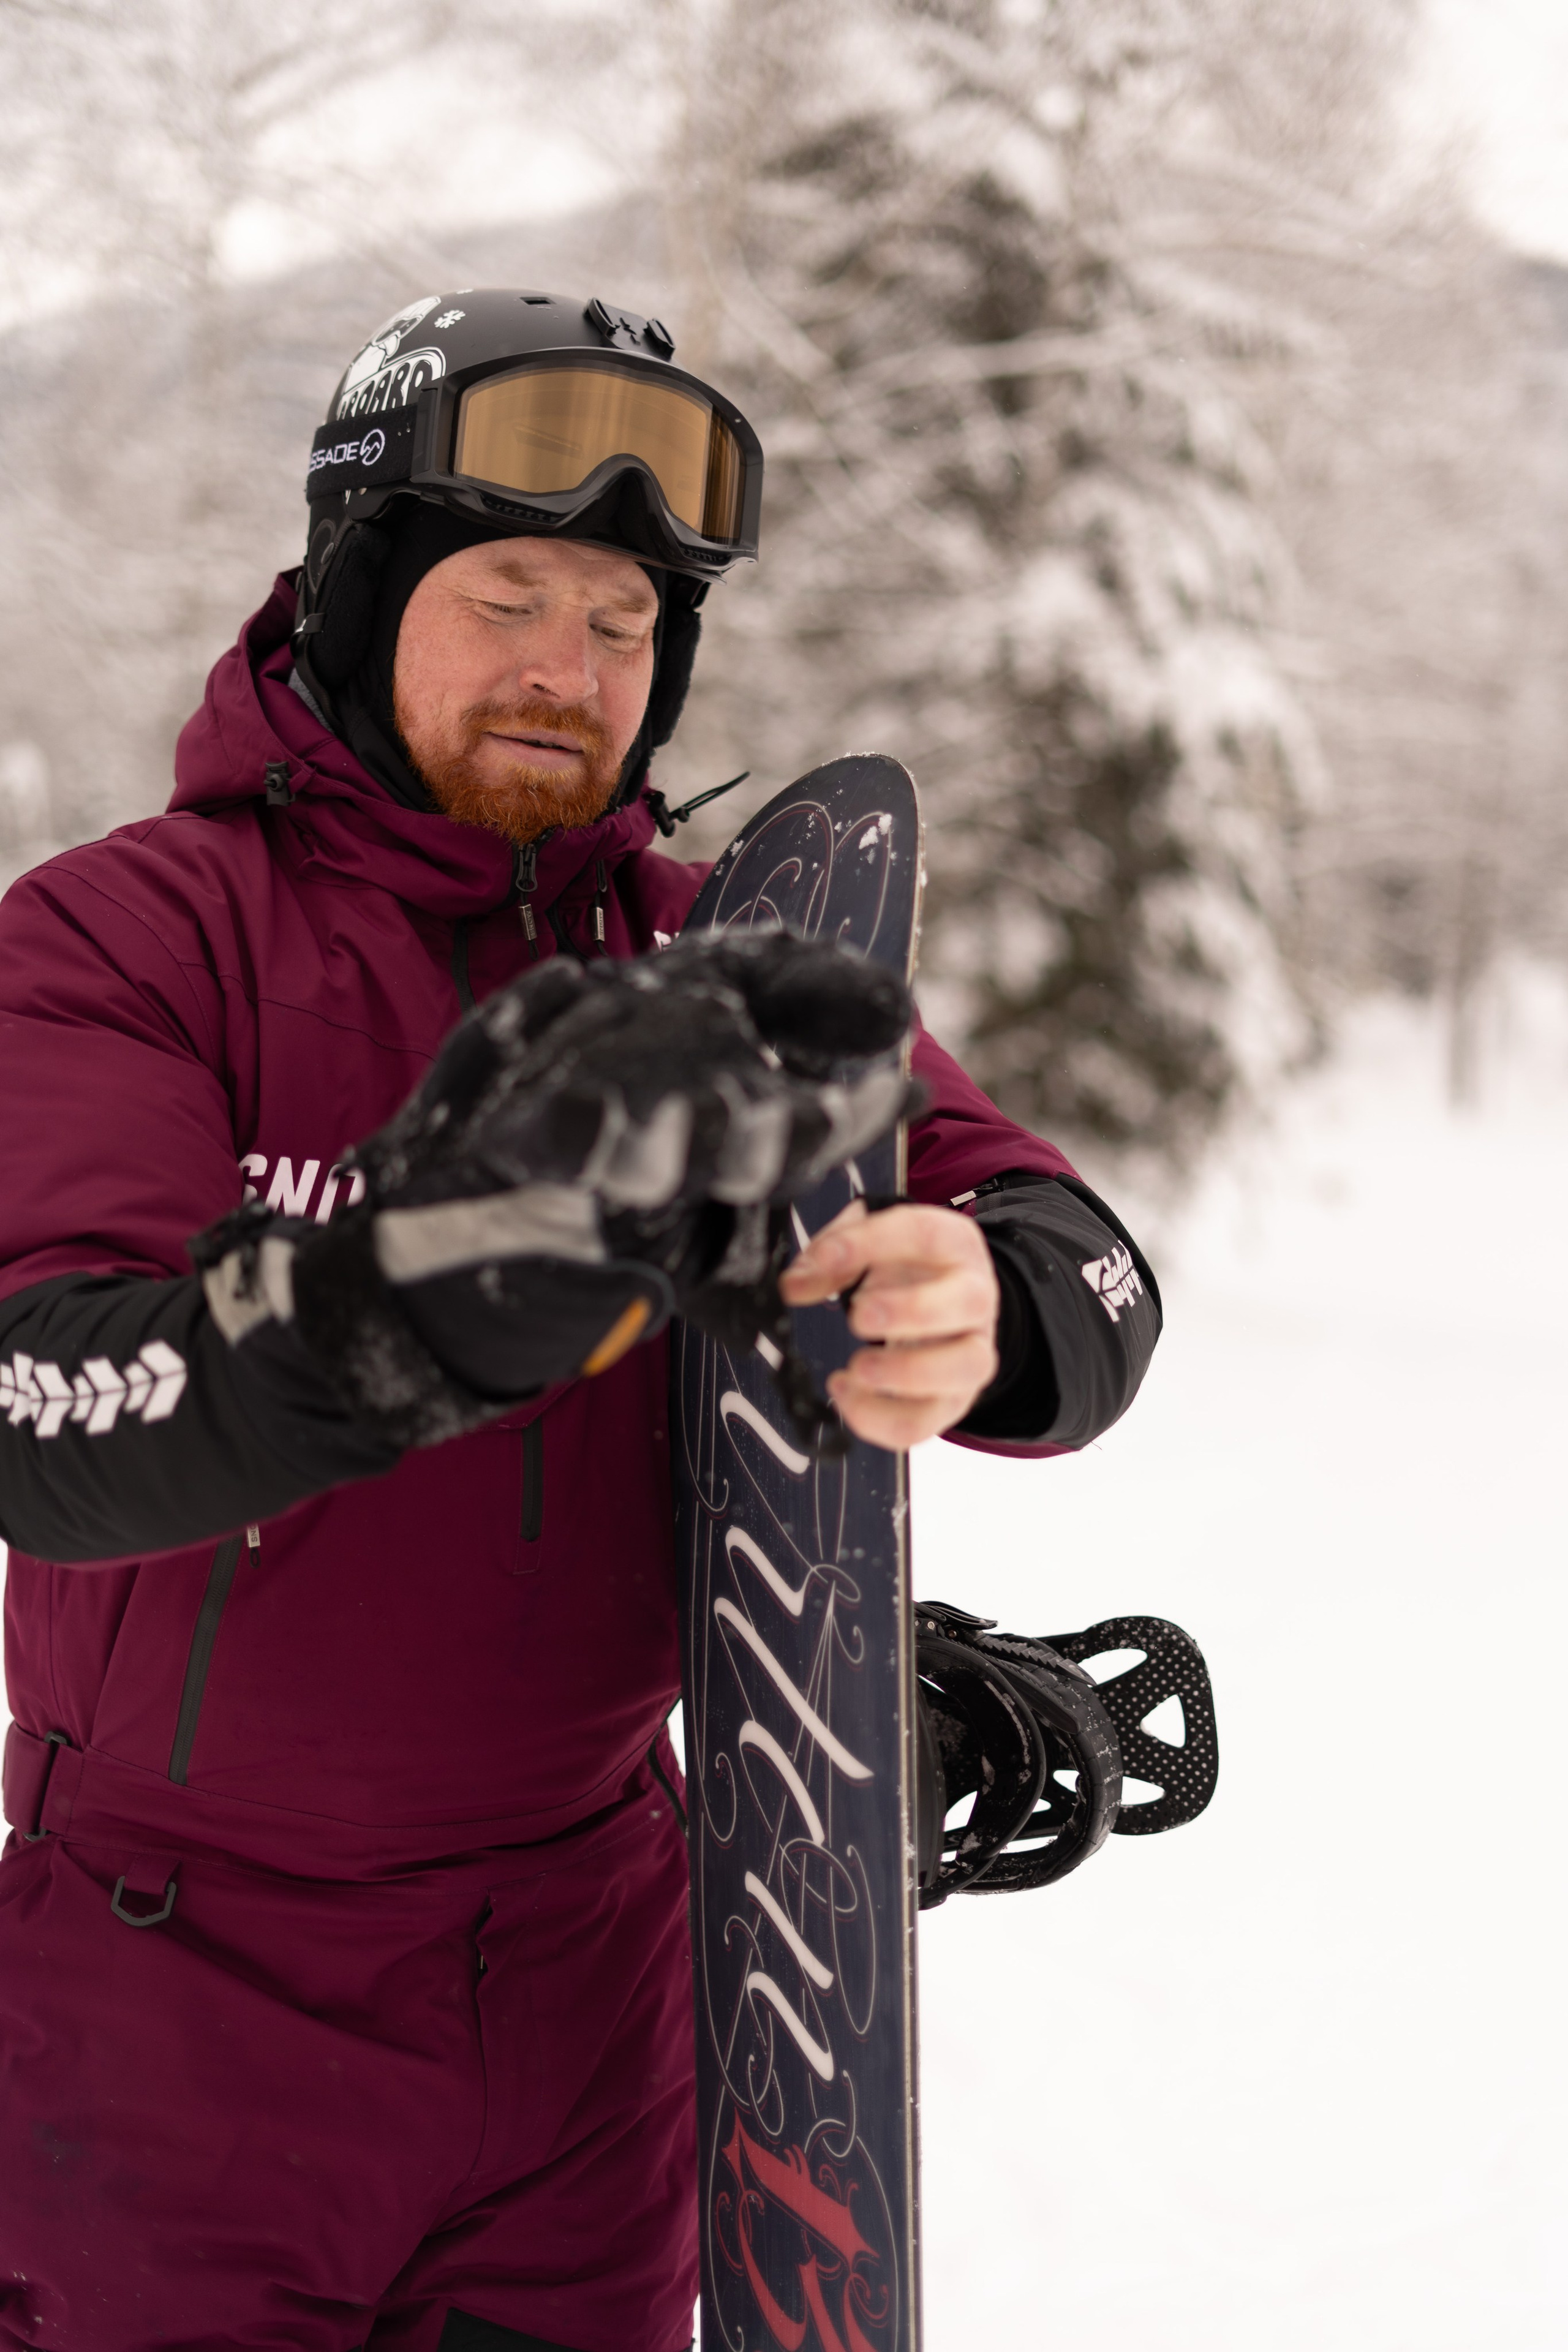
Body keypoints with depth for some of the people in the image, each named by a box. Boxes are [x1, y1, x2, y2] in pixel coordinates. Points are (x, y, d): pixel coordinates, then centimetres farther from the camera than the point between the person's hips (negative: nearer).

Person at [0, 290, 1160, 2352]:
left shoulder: (701, 972, 0)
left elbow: (1086, 1267, -10)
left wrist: (984, 1317, -35)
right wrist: (398, 1289, -46)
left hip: (588, 1953, 3)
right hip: (185, 1974, -3)